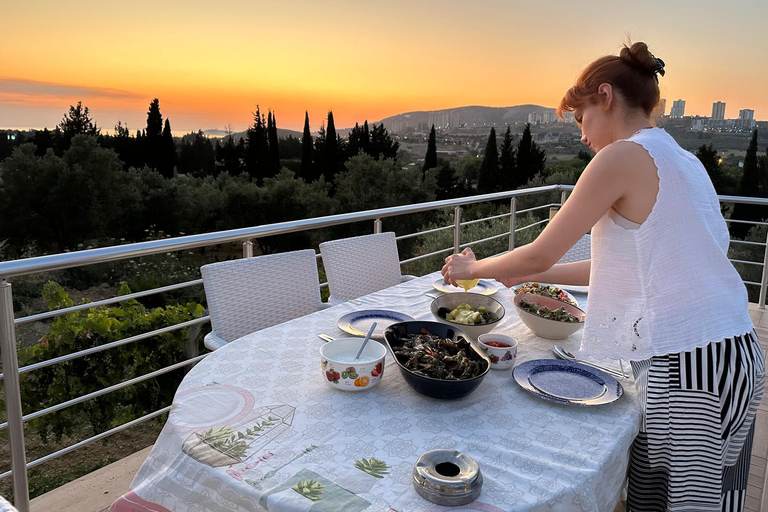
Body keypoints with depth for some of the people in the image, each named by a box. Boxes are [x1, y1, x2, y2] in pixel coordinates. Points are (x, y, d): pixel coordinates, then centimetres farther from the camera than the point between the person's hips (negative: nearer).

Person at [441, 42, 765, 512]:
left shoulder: (624, 157, -11)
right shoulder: (683, 160, 15)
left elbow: (541, 254, -8)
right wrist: (531, 275, 25)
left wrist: (471, 268, 10)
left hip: (686, 363, -8)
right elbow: (629, 264, 20)